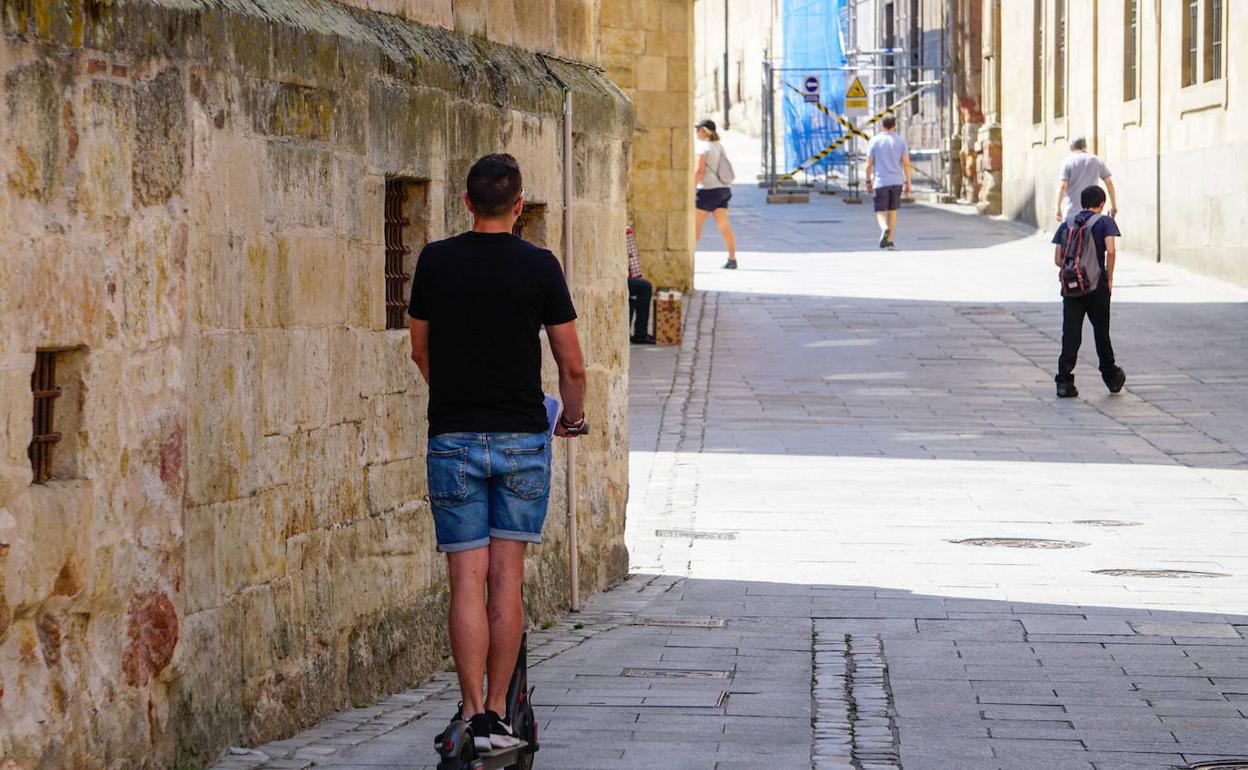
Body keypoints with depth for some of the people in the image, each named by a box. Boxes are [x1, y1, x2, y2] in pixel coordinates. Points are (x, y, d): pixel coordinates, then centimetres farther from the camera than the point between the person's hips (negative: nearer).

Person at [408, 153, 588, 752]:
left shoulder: (435, 262, 0)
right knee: (507, 578, 5)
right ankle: (498, 712, 5)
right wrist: (573, 416, 20)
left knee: (468, 581, 0)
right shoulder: (539, 266, -5)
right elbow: (572, 366, -1)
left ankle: (473, 715, -5)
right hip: (522, 438, 0)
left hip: (453, 437, 1)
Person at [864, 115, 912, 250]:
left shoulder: (874, 141, 0)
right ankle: (890, 241, 12)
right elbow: (906, 163, -1)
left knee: (880, 212, 2)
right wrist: (908, 183, 5)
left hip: (880, 182, -2)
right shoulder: (900, 141, 2)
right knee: (892, 211, 13)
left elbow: (869, 164, -1)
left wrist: (868, 182, 8)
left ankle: (884, 229, -29)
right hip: (896, 181, 2)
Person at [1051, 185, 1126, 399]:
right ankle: (1111, 378, 27)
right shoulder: (1105, 222, -1)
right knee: (1101, 332, 12)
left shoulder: (1067, 225, 9)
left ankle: (1064, 381, -10)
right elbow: (1110, 251, -14)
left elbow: (1058, 259, 6)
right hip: (1096, 285, -2)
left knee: (1070, 333, -1)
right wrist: (1109, 278, -4)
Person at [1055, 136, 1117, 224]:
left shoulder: (1067, 161, 0)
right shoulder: (1097, 161, 8)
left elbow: (1062, 186, -8)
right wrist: (1114, 206, 10)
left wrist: (1058, 208, -3)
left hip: (1072, 211, -2)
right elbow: (1109, 183, 5)